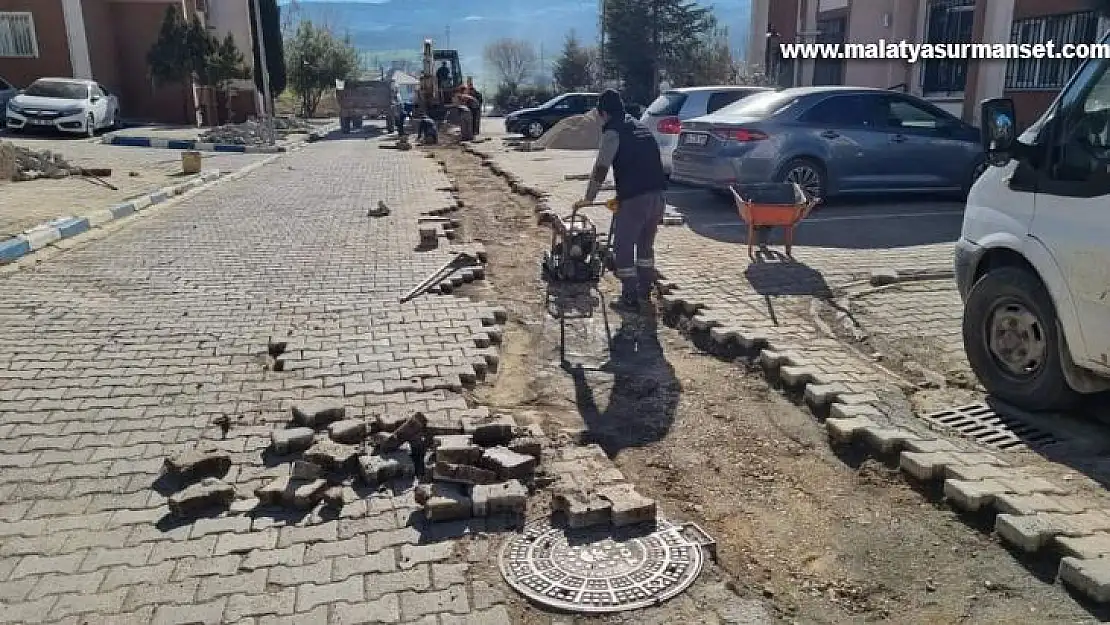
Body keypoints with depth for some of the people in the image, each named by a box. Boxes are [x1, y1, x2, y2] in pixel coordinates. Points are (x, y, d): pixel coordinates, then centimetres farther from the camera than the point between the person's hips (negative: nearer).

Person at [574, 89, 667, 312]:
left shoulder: (613, 132, -3)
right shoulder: (641, 127, 21)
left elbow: (600, 170, -5)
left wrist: (587, 199, 6)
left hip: (634, 198, -8)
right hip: (658, 194, 8)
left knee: (623, 248, 3)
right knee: (646, 244, 22)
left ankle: (630, 299, 4)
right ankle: (645, 292, 31)